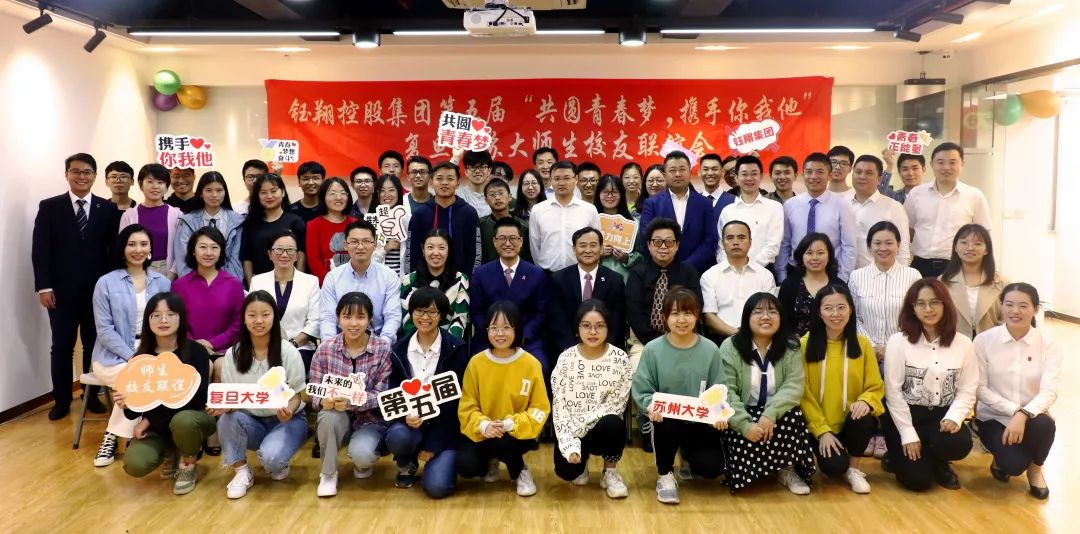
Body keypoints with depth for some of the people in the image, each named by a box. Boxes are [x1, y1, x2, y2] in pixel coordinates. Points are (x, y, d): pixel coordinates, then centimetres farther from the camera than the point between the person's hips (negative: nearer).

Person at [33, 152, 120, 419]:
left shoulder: (108, 209, 5)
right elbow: (40, 249, -1)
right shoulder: (49, 207, 3)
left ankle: (92, 396, 21)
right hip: (61, 290, -1)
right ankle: (61, 400, 17)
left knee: (94, 345, 8)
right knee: (62, 347, 6)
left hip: (99, 289, 1)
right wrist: (44, 287, -8)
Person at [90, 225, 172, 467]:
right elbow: (105, 329, -5)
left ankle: (113, 435, -15)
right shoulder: (106, 283, 1)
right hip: (115, 356, -2)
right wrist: (133, 357, -16)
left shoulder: (162, 282, 9)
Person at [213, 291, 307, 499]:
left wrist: (289, 411, -31)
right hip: (252, 421, 3)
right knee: (227, 419, -30)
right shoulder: (232, 354, -4)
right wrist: (222, 406, -26)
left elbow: (296, 395, -7)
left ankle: (279, 464, 8)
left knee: (270, 457, -32)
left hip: (288, 420, -3)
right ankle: (242, 472, -8)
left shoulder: (288, 351, -12)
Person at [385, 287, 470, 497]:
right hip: (410, 420, 3)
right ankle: (407, 464, 4)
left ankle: (437, 456, 15)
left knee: (436, 486, -22)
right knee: (397, 437, -33)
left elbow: (456, 399, -8)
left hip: (444, 424, -2)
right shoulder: (399, 349, 1)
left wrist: (434, 444, -11)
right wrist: (406, 416, -22)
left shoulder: (456, 349, -7)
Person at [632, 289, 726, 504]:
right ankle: (665, 475, -5)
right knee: (666, 424, -38)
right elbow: (641, 390, -6)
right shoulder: (653, 350, -7)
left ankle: (688, 455, 25)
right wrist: (651, 405, -28)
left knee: (712, 467, -18)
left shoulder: (710, 350, -2)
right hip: (665, 418, -2)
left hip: (700, 421, 2)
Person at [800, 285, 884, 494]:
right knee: (833, 467, -26)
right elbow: (803, 393, -7)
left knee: (864, 420, -31)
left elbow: (876, 387, 1)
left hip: (851, 421, 3)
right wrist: (822, 430, -14)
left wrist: (865, 401, -22)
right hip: (819, 425, -2)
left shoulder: (862, 343, 2)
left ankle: (853, 468, -2)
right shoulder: (805, 344, -7)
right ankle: (842, 466, 15)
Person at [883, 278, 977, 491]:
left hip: (943, 415, 3)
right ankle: (899, 455, 22)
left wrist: (954, 417, -19)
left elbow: (968, 390, 1)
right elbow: (893, 391, -9)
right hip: (908, 414, -3)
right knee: (918, 479, -15)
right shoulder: (898, 341, -8)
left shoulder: (963, 343, 1)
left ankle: (939, 463, 8)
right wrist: (908, 434, -14)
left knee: (959, 443, -30)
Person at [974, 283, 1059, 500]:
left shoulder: (1048, 345, -6)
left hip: (1031, 417, 2)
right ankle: (1003, 458, 13)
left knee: (1045, 425, -36)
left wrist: (1023, 415, -32)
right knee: (1013, 465, -29)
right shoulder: (984, 340, -9)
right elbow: (980, 388, -8)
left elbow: (1050, 391, -15)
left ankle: (1035, 468, 0)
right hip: (994, 417, -2)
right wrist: (1014, 410, -20)